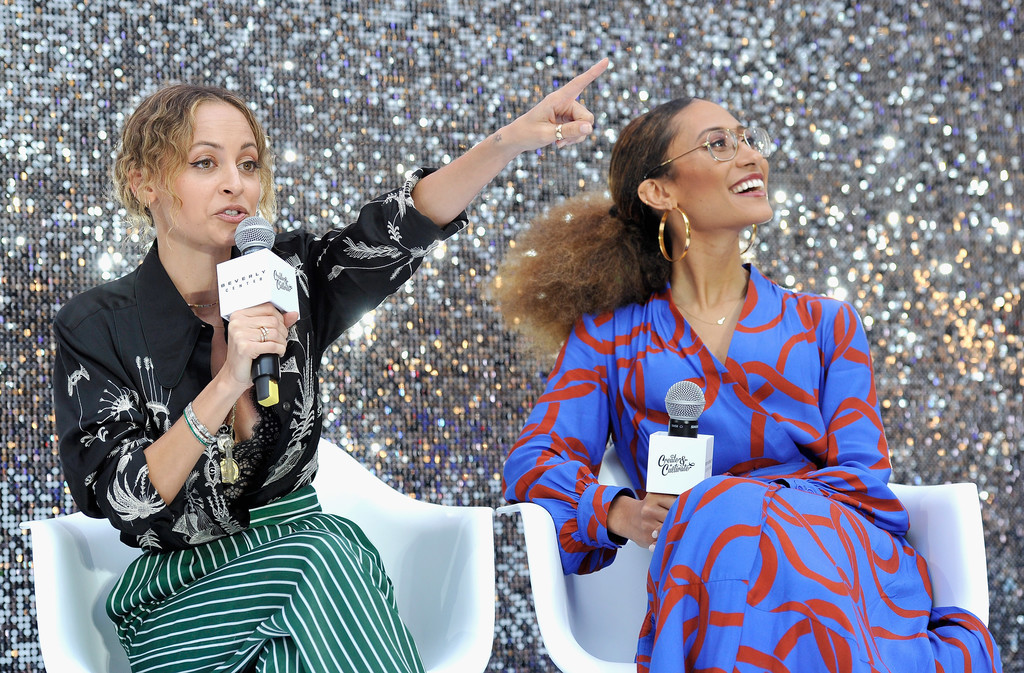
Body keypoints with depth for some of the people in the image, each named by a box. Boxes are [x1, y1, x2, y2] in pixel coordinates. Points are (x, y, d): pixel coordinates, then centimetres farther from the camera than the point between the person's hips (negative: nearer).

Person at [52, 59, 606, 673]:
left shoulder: (288, 278, 2)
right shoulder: (97, 327, -6)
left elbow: (400, 227, -15)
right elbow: (121, 501, -15)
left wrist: (514, 138, -32)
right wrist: (229, 382, -26)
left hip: (296, 563, 3)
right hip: (177, 598, -2)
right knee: (329, 550, -29)